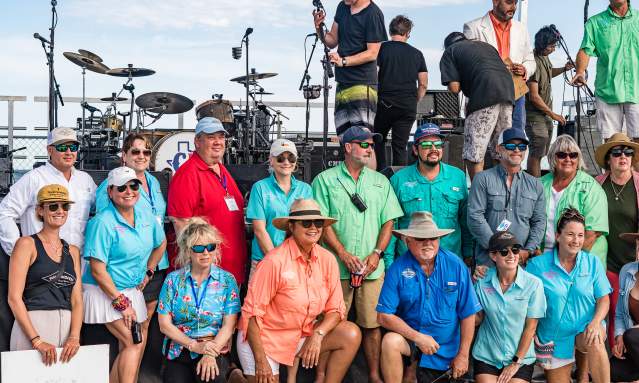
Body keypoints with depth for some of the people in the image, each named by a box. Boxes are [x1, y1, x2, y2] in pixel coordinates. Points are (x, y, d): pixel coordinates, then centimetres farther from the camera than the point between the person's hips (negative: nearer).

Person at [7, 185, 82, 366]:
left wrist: (74, 337, -8)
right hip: (32, 325, -4)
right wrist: (37, 341, -15)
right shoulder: (27, 244, -1)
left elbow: (76, 300, 9)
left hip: (66, 327, 4)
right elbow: (14, 298, -8)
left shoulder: (72, 251, 13)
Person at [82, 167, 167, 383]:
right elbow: (97, 270, -19)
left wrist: (148, 272, 13)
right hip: (105, 292, -7)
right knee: (134, 343, -15)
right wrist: (121, 303, -18)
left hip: (133, 291, 7)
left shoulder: (146, 218, 4)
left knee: (128, 348, 7)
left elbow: (161, 244, 24)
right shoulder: (103, 223, -16)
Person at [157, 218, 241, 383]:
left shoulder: (227, 280, 2)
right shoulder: (173, 280, 4)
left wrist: (211, 354, -18)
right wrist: (194, 345, -11)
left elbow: (229, 325, -3)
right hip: (179, 350, 2)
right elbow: (164, 324, 1)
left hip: (215, 349, -1)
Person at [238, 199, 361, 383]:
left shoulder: (327, 260, -5)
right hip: (264, 338, -5)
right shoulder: (275, 261, -21)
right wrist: (260, 361, -19)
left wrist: (318, 334, -18)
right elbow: (252, 312, -18)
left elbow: (335, 309, 1)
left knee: (351, 335, -10)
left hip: (302, 333, 5)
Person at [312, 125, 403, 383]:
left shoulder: (380, 182, 15)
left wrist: (376, 254, -3)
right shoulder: (325, 180, 4)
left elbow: (388, 220, 11)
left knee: (371, 324, 5)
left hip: (372, 267, 3)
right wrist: (343, 254, -11)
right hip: (336, 266, -2)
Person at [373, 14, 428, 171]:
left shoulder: (382, 48, 0)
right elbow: (423, 84, 8)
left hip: (385, 103, -2)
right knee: (400, 146, 5)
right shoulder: (417, 54, 9)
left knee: (378, 141, 14)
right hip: (409, 107, 2)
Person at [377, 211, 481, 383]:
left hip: (446, 348, 2)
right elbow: (384, 316, -15)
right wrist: (418, 337, -22)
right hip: (410, 335, -1)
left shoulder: (455, 265, -11)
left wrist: (463, 355, -5)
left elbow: (468, 314, -6)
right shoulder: (398, 269, -14)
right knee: (390, 341, -31)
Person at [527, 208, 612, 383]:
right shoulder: (538, 264, -8)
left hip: (585, 328, 0)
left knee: (595, 343, -34)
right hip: (554, 338, 1)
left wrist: (596, 322, -20)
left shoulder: (593, 262, -2)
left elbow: (603, 299, -2)